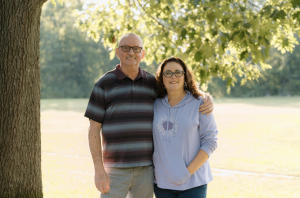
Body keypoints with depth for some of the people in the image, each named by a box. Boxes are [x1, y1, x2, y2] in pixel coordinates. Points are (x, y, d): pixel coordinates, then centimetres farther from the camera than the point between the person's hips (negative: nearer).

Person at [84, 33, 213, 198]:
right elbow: (94, 130, -5)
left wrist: (207, 100, -8)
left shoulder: (152, 83, 7)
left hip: (146, 170, 3)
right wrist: (99, 170, -12)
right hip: (115, 170, -3)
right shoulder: (104, 84, -3)